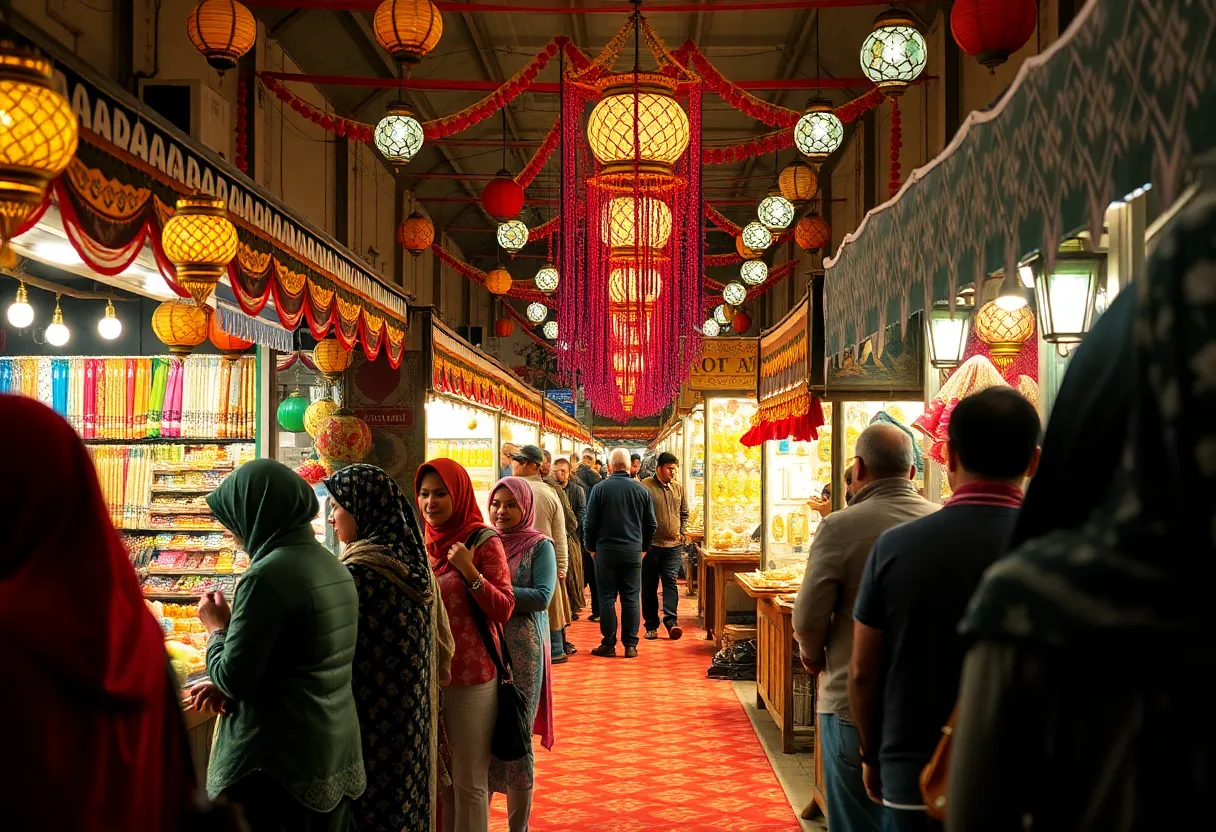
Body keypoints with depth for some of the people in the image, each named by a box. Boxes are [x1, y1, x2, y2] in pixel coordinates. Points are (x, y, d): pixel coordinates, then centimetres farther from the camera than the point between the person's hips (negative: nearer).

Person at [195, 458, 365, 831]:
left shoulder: (268, 574, -19)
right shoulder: (333, 566, 8)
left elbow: (233, 678, -17)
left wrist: (217, 628, 0)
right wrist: (229, 686, 8)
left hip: (278, 763, -8)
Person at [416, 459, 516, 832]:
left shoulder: (483, 542, -10)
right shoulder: (424, 542, 7)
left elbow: (503, 610, -13)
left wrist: (469, 571, -23)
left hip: (471, 678, -6)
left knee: (468, 782, 1)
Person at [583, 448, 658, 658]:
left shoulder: (600, 489, -7)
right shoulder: (642, 490, 0)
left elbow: (590, 523, -4)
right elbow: (651, 524, 5)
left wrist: (591, 547, 11)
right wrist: (643, 546, 19)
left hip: (606, 550, -2)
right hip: (633, 552, 2)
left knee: (607, 598, 5)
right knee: (631, 599, 6)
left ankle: (608, 644, 7)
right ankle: (631, 645, 7)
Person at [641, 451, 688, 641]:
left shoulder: (678, 487, 11)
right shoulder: (645, 486, -6)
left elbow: (684, 513, 22)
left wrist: (683, 533, 10)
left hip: (673, 545, 3)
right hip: (651, 545, -3)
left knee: (671, 582, -5)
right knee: (649, 586, 4)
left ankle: (671, 621, -7)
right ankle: (651, 625, 11)